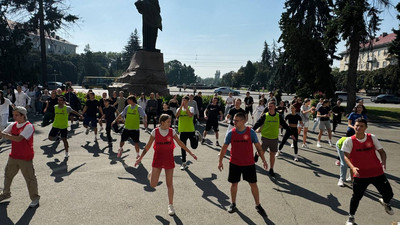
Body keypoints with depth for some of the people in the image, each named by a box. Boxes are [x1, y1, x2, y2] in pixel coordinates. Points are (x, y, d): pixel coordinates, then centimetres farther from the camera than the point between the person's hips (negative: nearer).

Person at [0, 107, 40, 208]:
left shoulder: (29, 126, -17)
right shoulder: (13, 125, 6)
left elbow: (18, 138, -27)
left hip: (25, 158, -7)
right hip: (13, 156, 7)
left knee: (30, 178, 0)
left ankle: (35, 199, 13)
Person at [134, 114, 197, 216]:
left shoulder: (172, 131, -3)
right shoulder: (155, 131, -6)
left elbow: (180, 143, 5)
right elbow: (148, 146, 2)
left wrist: (190, 153, 4)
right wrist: (140, 157, 1)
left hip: (169, 160, 1)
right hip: (157, 159, 0)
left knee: (169, 184, 5)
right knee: (153, 185, 1)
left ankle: (170, 205, 20)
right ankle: (151, 174, 35)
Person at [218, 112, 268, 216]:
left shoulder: (251, 132, -9)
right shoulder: (231, 133, -7)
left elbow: (258, 146, 0)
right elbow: (224, 147, 1)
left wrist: (263, 160, -2)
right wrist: (220, 161, 1)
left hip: (249, 163, 0)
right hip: (234, 163, 1)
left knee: (253, 184, 7)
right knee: (234, 183, 10)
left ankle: (258, 205, 23)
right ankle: (233, 204, 29)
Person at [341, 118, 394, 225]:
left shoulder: (372, 137, -1)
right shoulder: (349, 141, -9)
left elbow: (381, 151, 6)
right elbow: (346, 156, -10)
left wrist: (383, 161, -14)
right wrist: (352, 167, -27)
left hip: (377, 172, 3)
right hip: (360, 174, -2)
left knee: (388, 194, 8)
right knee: (356, 197, 1)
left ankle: (385, 202, 47)